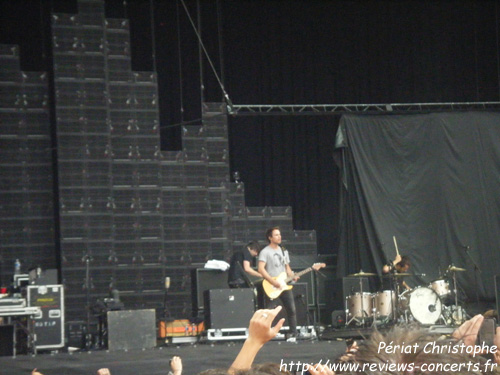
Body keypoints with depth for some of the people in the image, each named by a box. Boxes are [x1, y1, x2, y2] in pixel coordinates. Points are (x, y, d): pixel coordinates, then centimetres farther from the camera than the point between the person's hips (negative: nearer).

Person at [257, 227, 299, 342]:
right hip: (271, 287, -6)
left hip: (284, 285, 6)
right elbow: (261, 269, -15)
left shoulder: (283, 251, 17)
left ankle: (293, 334, 11)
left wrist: (292, 276, 2)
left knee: (292, 309, 2)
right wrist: (273, 281, -20)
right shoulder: (265, 252, -6)